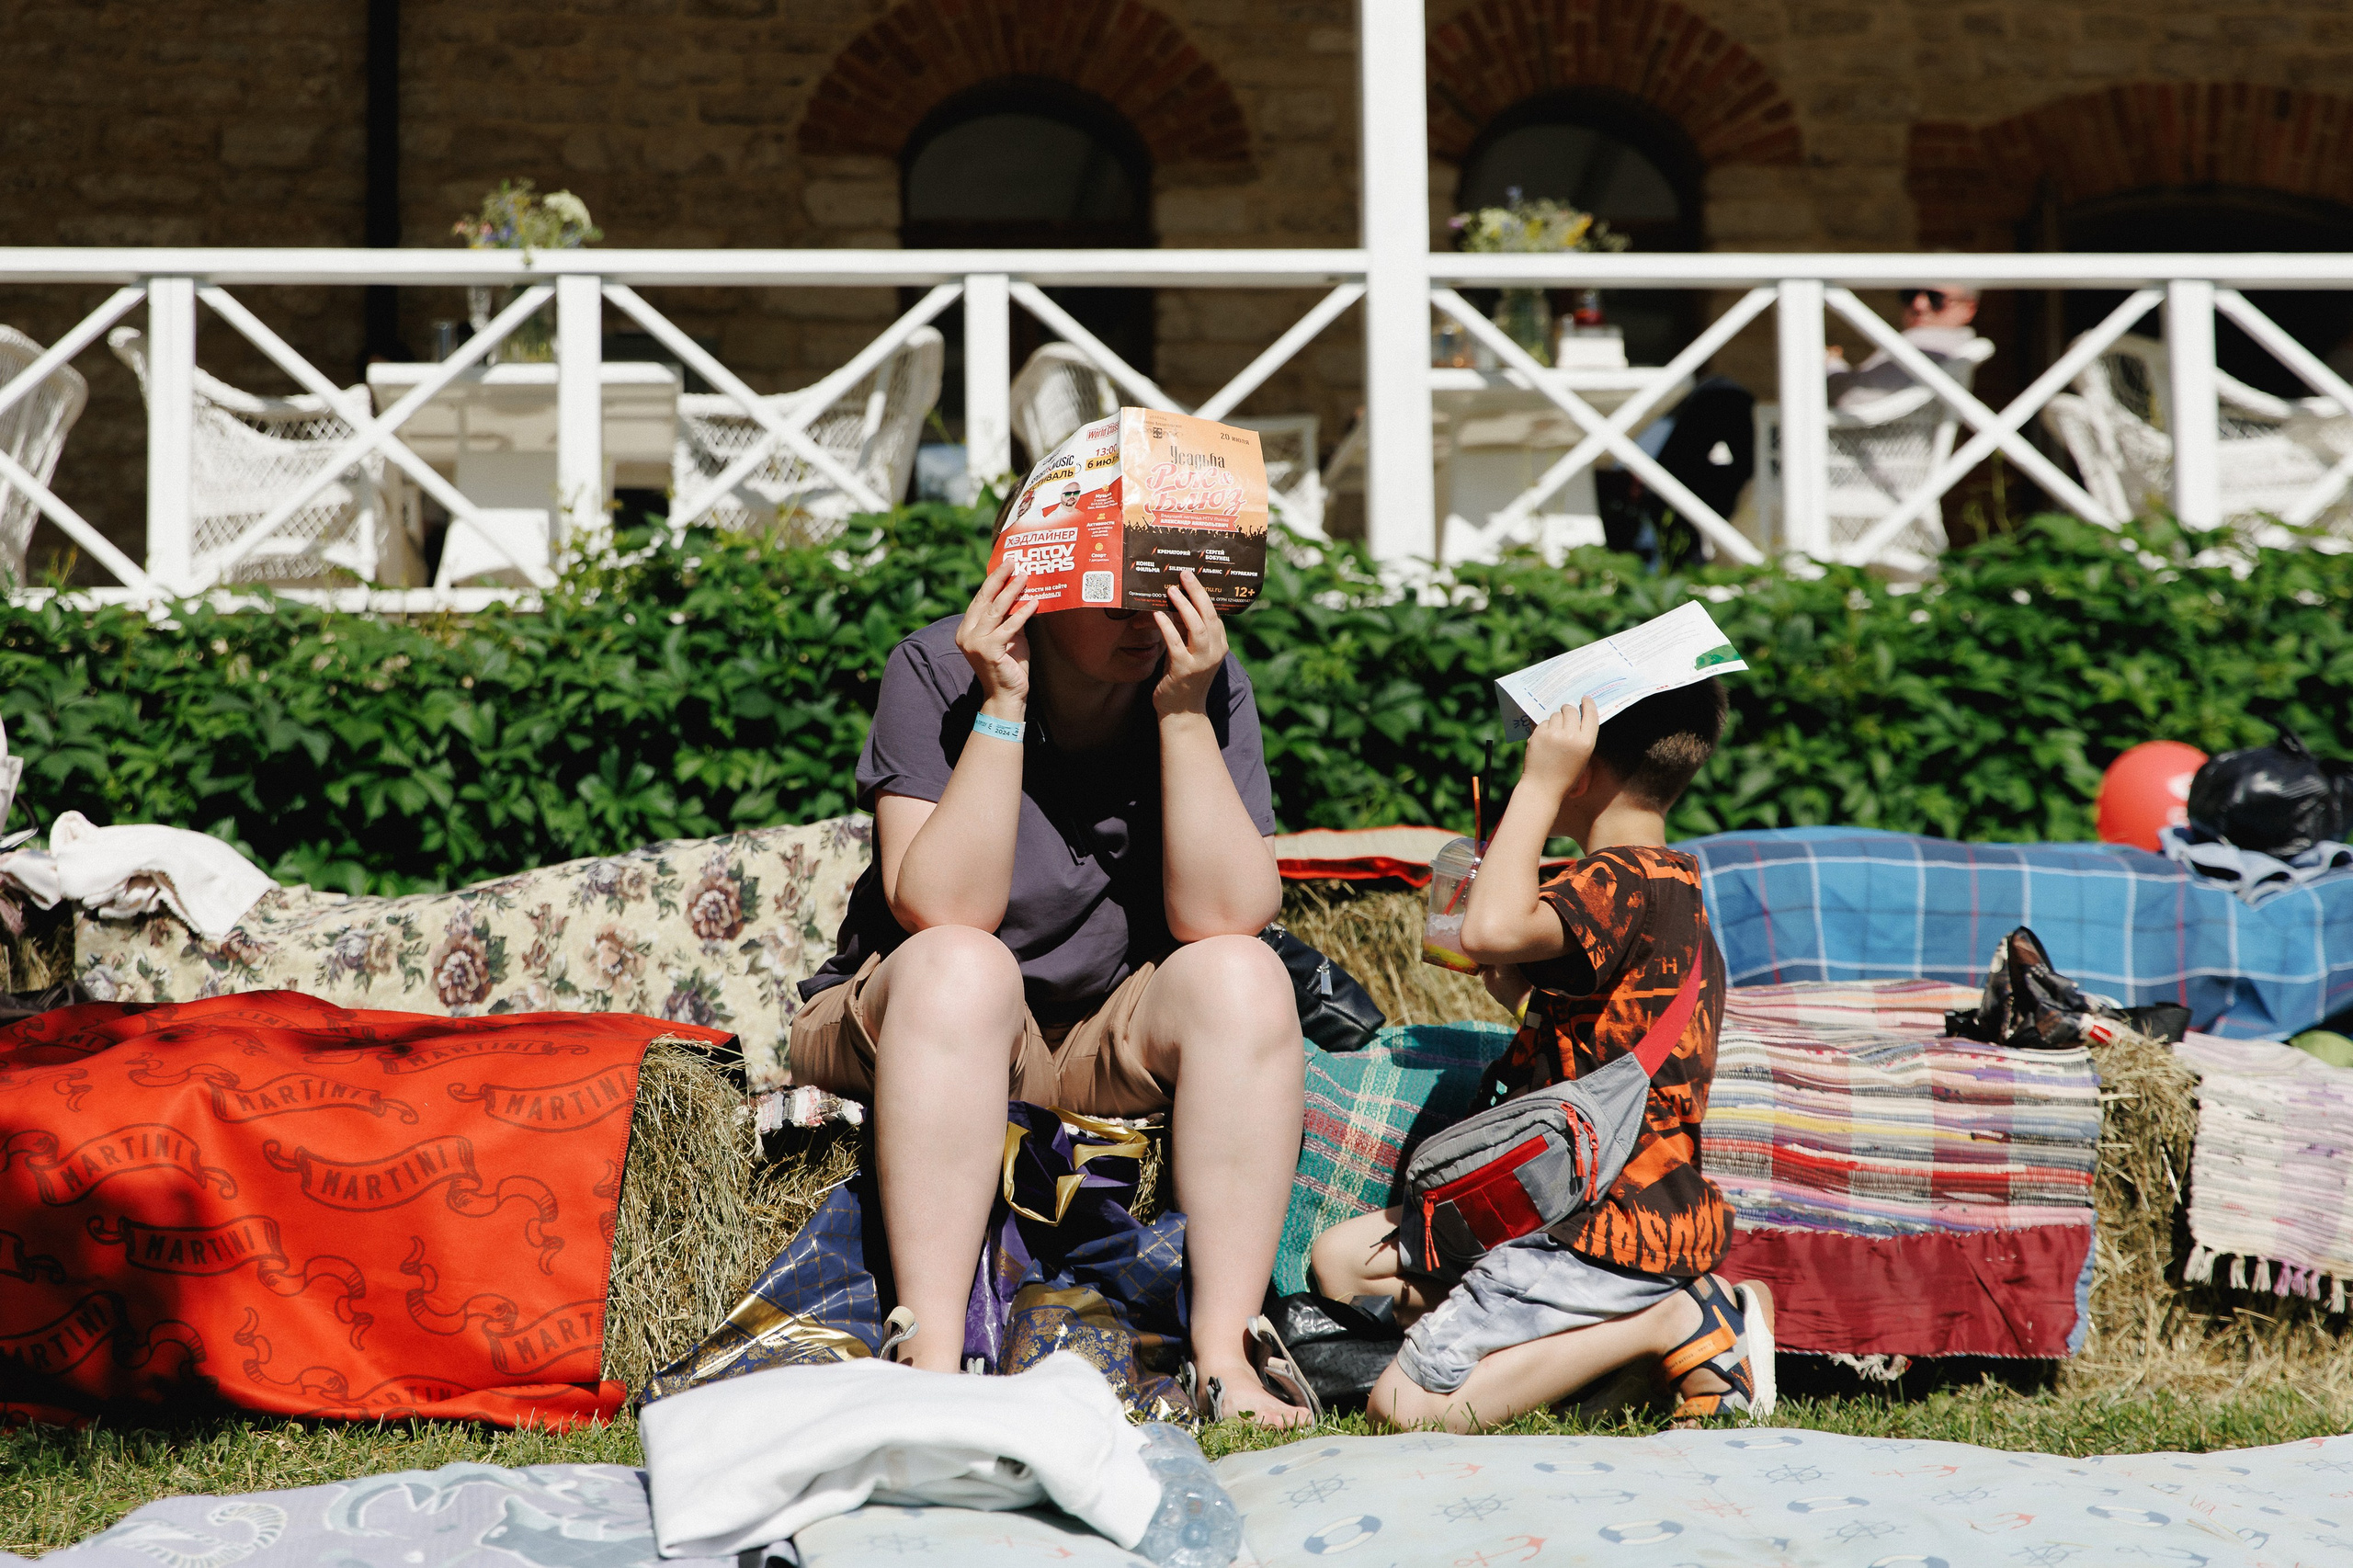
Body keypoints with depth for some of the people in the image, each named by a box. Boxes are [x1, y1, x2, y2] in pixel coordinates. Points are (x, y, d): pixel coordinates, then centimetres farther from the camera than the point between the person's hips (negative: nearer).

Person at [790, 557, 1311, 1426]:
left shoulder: (1206, 682, -9)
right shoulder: (937, 671, -15)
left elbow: (1224, 916, -20)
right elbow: (942, 911, -26)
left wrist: (1184, 712, -25)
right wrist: (1001, 706, -29)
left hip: (1114, 1044, 2)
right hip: (905, 1022, -2)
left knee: (1244, 975, -26)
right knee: (959, 966, -34)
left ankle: (1224, 1357, -27)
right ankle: (931, 1363, -38)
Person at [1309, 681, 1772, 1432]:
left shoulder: (1624, 881, -18)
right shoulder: (1673, 886, 14)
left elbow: (1492, 928, -38)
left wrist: (1539, 783, -27)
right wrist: (1527, 996, 12)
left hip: (1608, 1235, -11)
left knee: (1407, 1405, -15)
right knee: (1341, 1259, 16)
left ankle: (1671, 1325, -7)